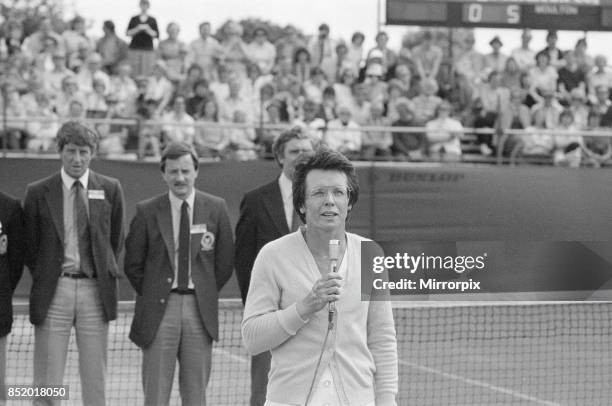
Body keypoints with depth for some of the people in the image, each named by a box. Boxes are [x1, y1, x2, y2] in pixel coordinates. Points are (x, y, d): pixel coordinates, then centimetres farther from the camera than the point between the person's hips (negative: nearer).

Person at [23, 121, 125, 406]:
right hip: (53, 291, -1)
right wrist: (44, 278, 5)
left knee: (95, 380, 5)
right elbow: (29, 245, 9)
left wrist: (105, 273, 9)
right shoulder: (38, 192, 2)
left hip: (95, 290, 1)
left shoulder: (110, 189, 5)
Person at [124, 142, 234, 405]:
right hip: (160, 307, -1)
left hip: (200, 309, 1)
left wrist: (206, 294, 7)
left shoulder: (215, 208, 3)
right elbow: (133, 263, 6)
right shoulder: (147, 211, 0)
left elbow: (225, 260, 10)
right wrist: (150, 295, 4)